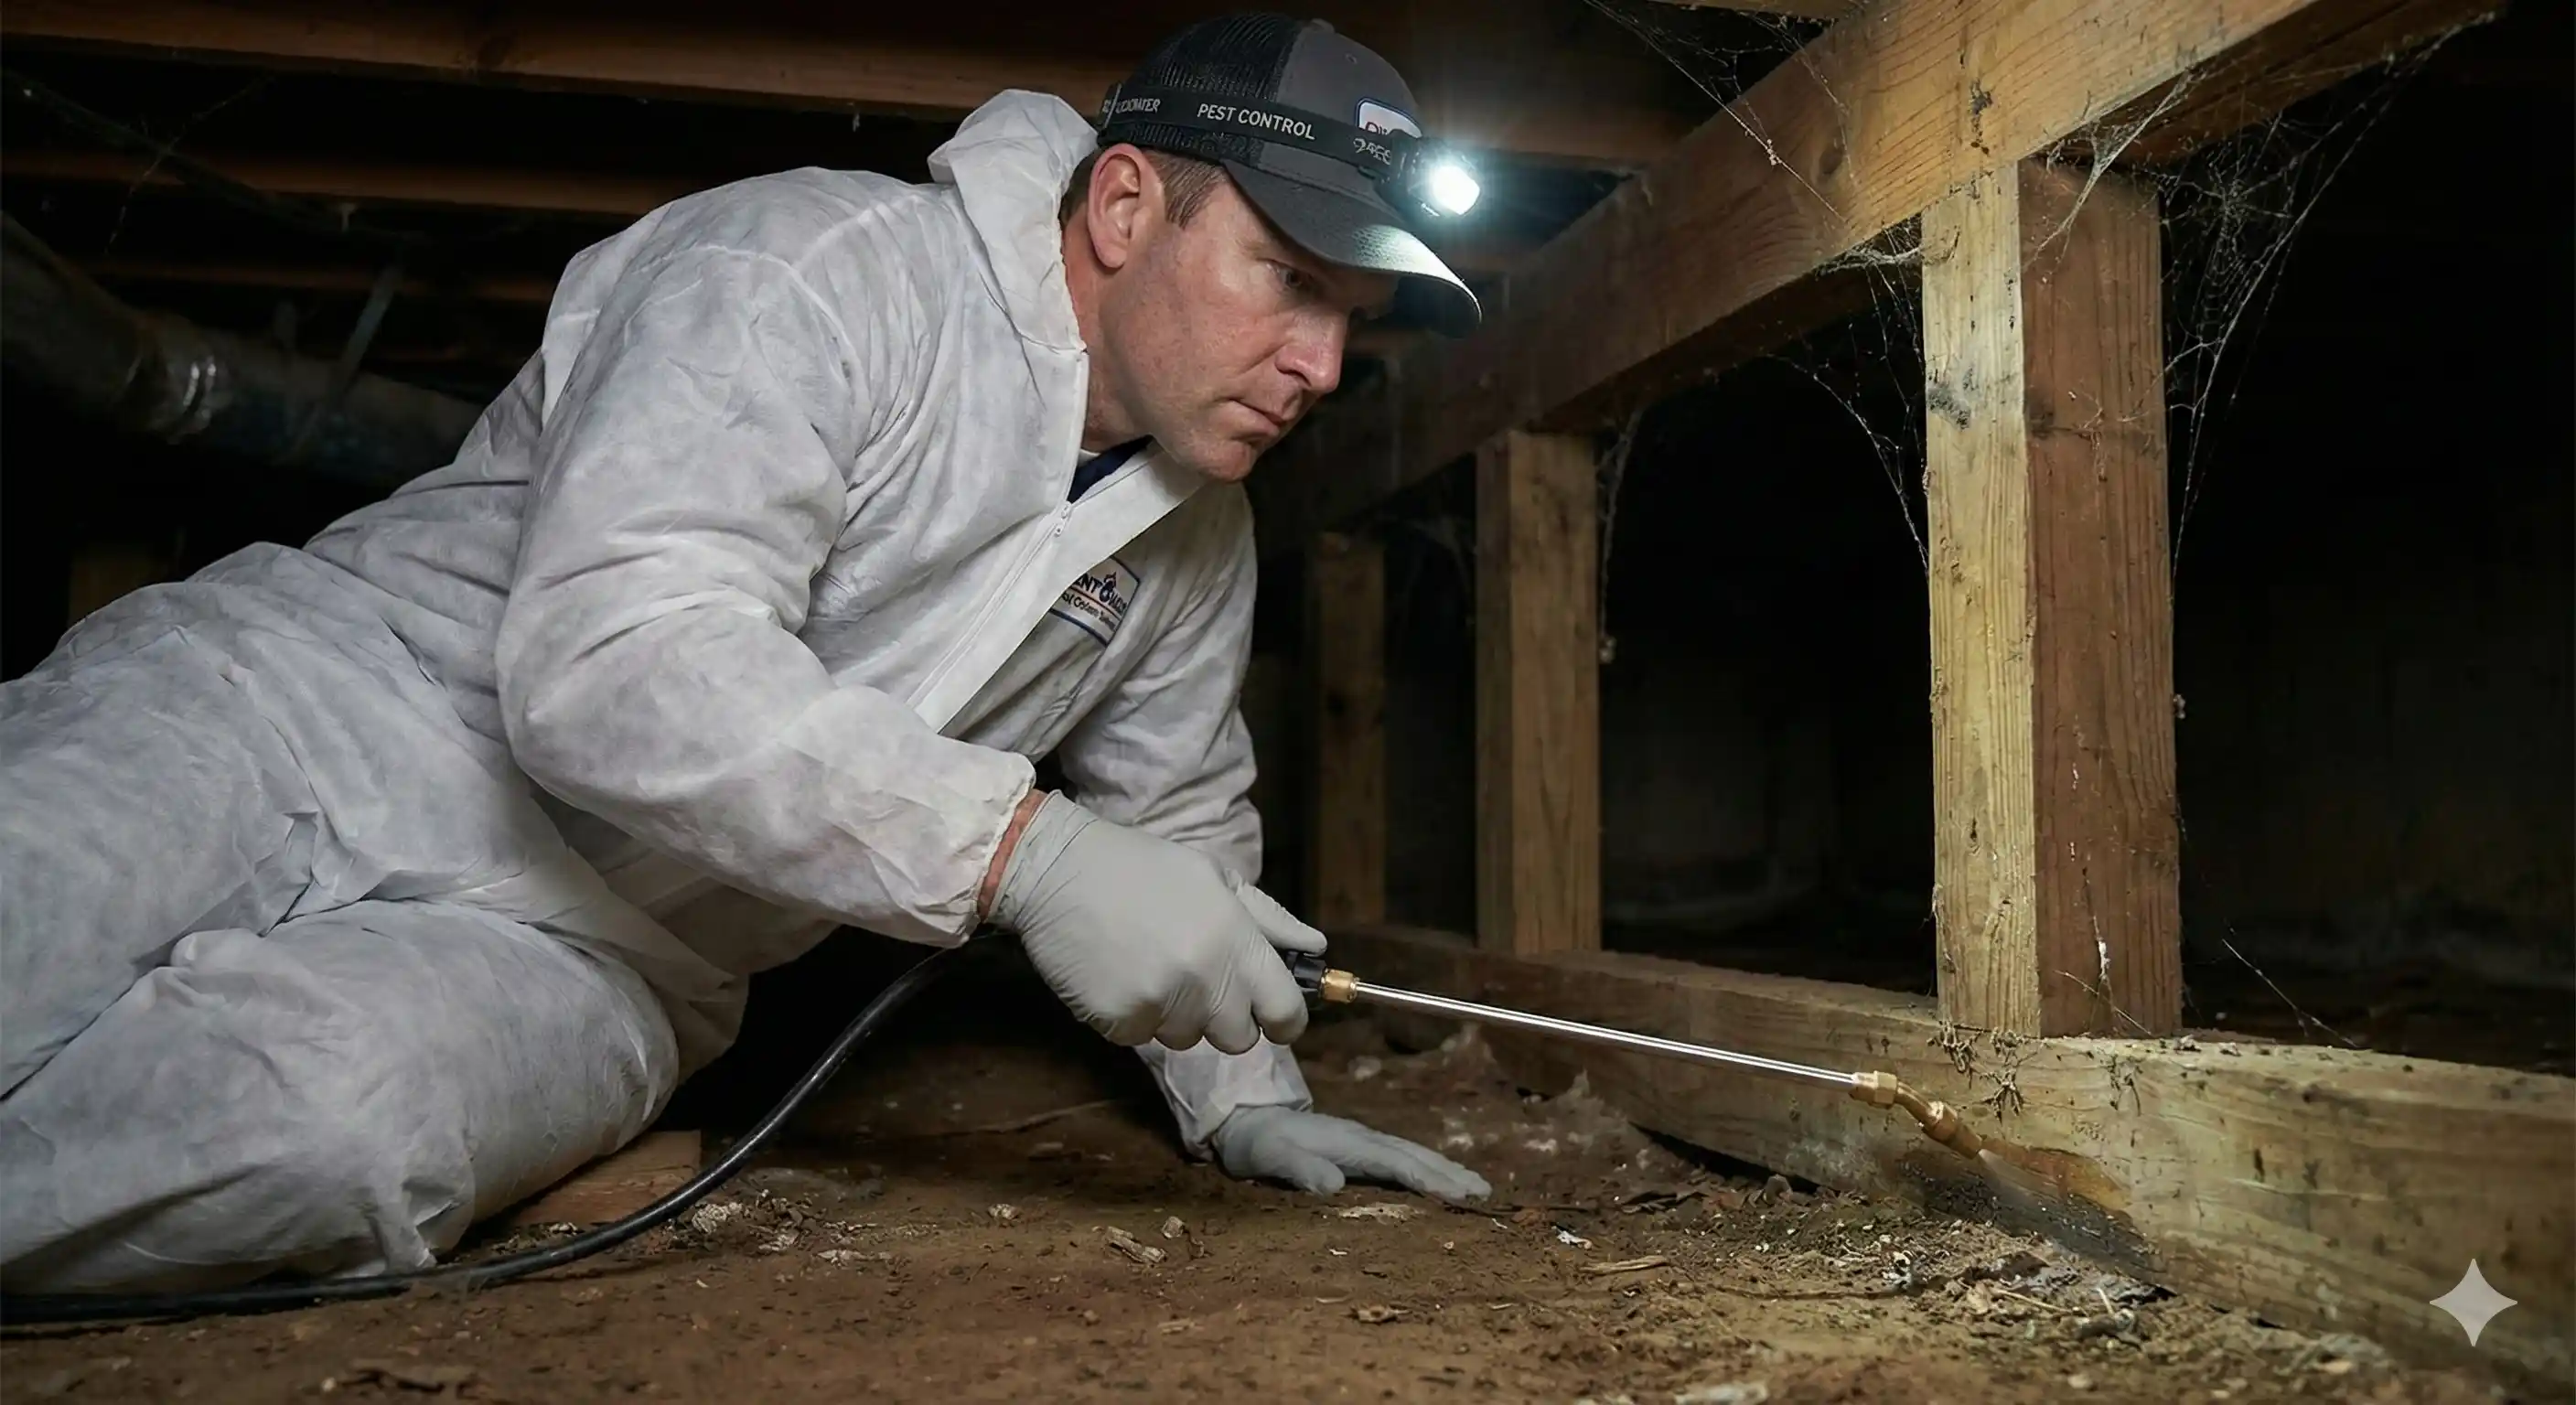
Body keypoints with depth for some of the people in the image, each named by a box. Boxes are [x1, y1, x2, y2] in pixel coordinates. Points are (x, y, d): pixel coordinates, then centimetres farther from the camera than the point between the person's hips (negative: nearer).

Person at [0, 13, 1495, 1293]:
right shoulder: (820, 266, -17)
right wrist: (1024, 851, -35)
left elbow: (1184, 821, 22)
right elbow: (610, 658, -29)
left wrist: (1244, 1094, 12)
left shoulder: (1200, 544, 6)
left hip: (576, 959, 4)